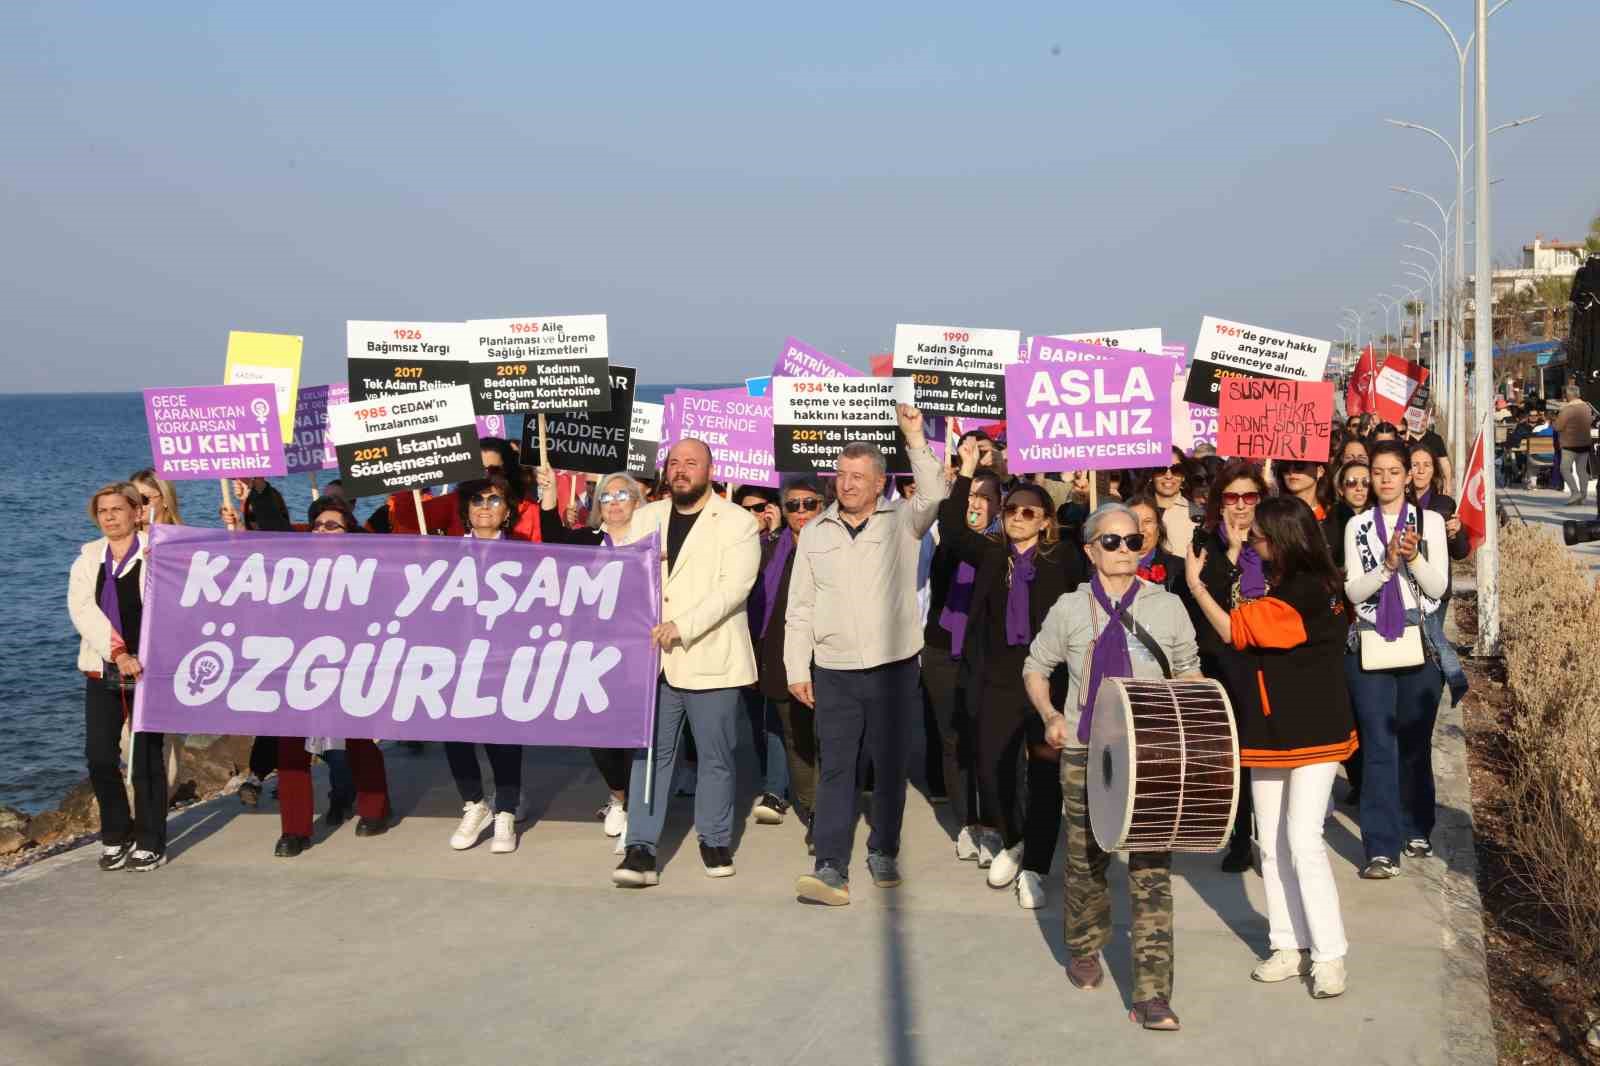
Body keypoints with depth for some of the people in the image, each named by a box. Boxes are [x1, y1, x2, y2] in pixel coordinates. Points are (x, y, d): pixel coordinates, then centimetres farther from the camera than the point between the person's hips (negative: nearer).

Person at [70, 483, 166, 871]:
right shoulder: (87, 558, 9)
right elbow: (81, 609, -4)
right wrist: (117, 653, -17)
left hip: (148, 669, -4)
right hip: (102, 671, 4)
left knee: (146, 757, 0)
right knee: (98, 755, 3)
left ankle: (149, 843, 13)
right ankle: (116, 835, 21)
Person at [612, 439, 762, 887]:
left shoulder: (738, 523, -2)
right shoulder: (646, 518, 13)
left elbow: (734, 587, -13)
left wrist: (682, 626, -21)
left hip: (710, 659, -3)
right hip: (653, 658, 3)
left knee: (715, 757, 7)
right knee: (650, 753, 2)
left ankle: (715, 841, 23)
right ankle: (640, 849, 3)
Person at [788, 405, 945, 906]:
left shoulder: (902, 522, 3)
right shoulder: (815, 532, 8)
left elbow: (934, 494, -19)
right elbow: (800, 607, 9)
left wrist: (915, 439, -25)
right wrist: (797, 668, 3)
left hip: (894, 668, -1)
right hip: (834, 671, 1)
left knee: (890, 766, 9)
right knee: (836, 767, -3)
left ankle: (883, 852, 25)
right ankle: (831, 868, -5)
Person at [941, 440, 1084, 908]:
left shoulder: (1063, 560, 2)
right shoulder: (990, 554, 6)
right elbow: (951, 529, -6)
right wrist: (966, 473, -10)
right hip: (999, 680, 2)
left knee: (1045, 775, 3)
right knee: (991, 769, 2)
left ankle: (1034, 867, 16)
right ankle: (1009, 842, 30)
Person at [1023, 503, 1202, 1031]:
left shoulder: (1167, 606, 3)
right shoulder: (1069, 609, 3)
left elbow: (1188, 670, 15)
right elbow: (1035, 667, 13)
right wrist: (1050, 715, -3)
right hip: (1084, 753, 1)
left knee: (1151, 873, -6)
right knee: (1085, 859, 12)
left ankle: (1152, 995, -4)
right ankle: (1084, 952, 37)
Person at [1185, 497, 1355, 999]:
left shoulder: (1301, 594, -21)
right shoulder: (1320, 585, 10)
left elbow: (1231, 631, -16)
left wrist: (1194, 582, -12)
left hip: (1313, 734, -10)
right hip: (1272, 733, 10)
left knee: (1304, 843, -11)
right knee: (1272, 848, 11)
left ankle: (1329, 955, -3)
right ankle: (1290, 946, 19)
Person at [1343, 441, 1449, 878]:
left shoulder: (1430, 522, 5)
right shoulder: (1357, 526, 7)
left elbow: (1438, 587, 0)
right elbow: (1354, 591, -1)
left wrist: (1414, 558, -17)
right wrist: (1388, 563, -17)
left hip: (1419, 644, 0)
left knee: (1416, 742, 9)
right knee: (1378, 744, -5)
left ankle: (1415, 830, 27)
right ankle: (1382, 848, -5)